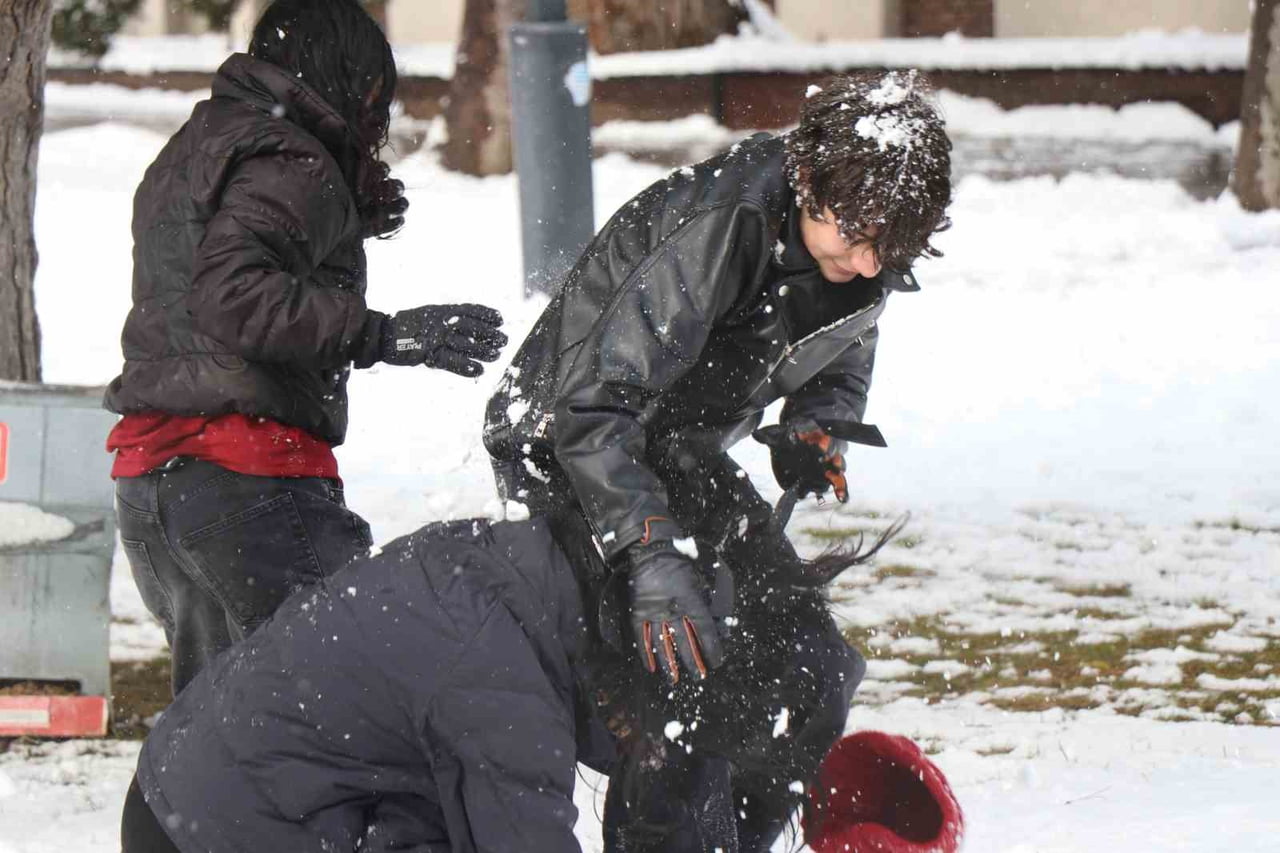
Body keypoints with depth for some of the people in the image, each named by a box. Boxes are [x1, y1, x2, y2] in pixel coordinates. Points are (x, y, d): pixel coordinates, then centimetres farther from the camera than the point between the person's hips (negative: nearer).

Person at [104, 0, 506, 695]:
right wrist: (388, 335, -25)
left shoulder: (189, 152, 22)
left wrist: (351, 218, 20)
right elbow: (231, 293, -23)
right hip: (249, 480, -9)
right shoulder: (289, 165, -9)